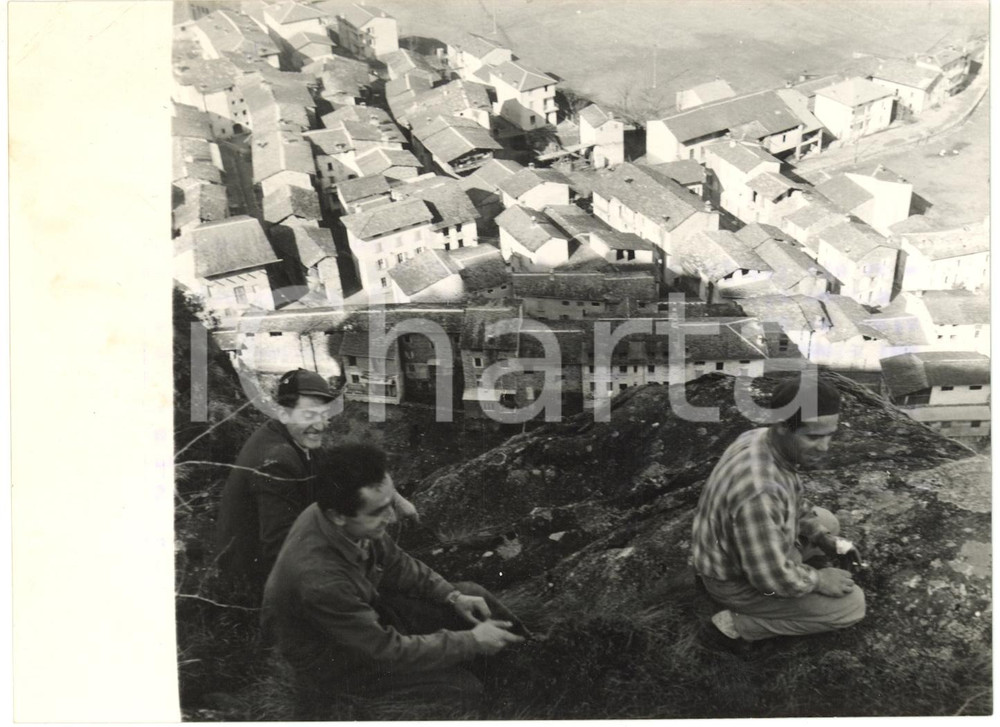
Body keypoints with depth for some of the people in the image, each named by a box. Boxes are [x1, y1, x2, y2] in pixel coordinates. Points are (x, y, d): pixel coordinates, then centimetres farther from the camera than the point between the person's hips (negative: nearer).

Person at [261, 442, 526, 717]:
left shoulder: (356, 524, -21)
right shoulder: (319, 580, -41)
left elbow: (394, 563, 1)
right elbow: (388, 650, -29)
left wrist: (452, 596, -7)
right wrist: (471, 641, -22)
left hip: (364, 608, 7)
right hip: (333, 659, -6)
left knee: (473, 596, 4)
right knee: (462, 689, -15)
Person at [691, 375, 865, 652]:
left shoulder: (763, 441, -12)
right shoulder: (759, 490, -42)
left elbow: (792, 500, 7)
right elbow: (771, 577, -33)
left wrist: (827, 541, -1)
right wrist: (820, 580, -16)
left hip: (741, 544, 8)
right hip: (741, 581, -8)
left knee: (827, 523, 23)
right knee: (851, 604, -2)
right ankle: (734, 625, 3)